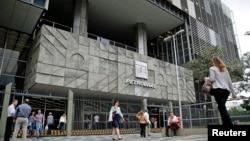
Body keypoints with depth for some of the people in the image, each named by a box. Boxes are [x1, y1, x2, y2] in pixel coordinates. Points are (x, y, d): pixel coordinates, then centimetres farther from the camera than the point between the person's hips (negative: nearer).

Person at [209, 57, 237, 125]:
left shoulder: (212, 68, 7)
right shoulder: (225, 69, 22)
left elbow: (212, 79, -7)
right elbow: (230, 82, 18)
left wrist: (208, 79, 15)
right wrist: (233, 93, 20)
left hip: (218, 90, -6)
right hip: (226, 90, 6)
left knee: (222, 108, -10)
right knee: (223, 107, 13)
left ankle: (230, 126, -18)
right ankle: (225, 124, 11)